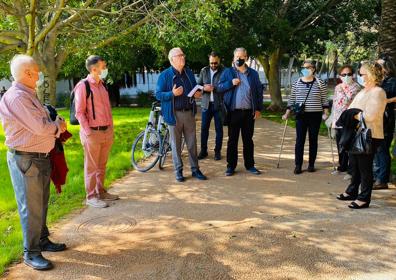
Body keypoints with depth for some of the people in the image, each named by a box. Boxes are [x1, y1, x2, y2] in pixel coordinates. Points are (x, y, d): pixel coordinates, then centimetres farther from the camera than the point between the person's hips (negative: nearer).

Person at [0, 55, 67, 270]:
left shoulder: (29, 95, 14)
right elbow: (40, 127, -23)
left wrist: (55, 125, -3)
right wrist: (58, 126, -4)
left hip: (41, 158, 10)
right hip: (25, 160, -10)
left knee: (41, 204, 19)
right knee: (30, 208, -1)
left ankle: (43, 240, 34)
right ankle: (31, 253, 10)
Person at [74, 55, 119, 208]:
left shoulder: (102, 85, 13)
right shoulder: (83, 86, -10)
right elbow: (79, 112, -12)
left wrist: (111, 128, 16)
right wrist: (88, 132, -16)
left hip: (106, 132, 7)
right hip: (93, 133, -7)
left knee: (102, 165, 16)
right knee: (91, 166, 2)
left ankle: (101, 192, 28)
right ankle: (91, 197, 12)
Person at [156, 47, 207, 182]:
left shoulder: (189, 73, 10)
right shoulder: (165, 75, -5)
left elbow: (195, 88, 22)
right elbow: (158, 95, -8)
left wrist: (198, 94, -2)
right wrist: (172, 93, -24)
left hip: (189, 113, 4)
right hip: (174, 114, -4)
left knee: (192, 143, 9)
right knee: (176, 144, 5)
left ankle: (195, 169, 19)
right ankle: (178, 171, 17)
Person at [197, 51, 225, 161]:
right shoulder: (204, 71, 9)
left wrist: (214, 88, -19)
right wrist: (204, 88, -10)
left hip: (219, 104, -3)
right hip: (206, 104, 3)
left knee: (219, 129, 5)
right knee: (204, 128, 5)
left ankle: (217, 151, 16)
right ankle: (203, 150, 17)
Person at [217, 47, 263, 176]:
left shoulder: (253, 73, 9)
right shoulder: (227, 72, 5)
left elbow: (259, 91, 8)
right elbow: (219, 88, 1)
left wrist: (258, 109, 1)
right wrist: (231, 83, -15)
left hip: (249, 112, 2)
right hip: (233, 112, -1)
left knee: (248, 139, 9)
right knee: (232, 139, 4)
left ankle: (250, 165, 19)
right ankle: (231, 166, 12)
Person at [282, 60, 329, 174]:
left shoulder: (320, 83, 2)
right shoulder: (296, 83, 5)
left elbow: (324, 100, 4)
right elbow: (292, 99, 9)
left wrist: (325, 113, -4)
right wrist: (287, 113, 6)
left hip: (315, 115, 0)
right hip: (301, 115, 1)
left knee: (313, 140, 7)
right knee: (300, 140, -2)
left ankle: (311, 164, 16)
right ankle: (298, 165, 3)